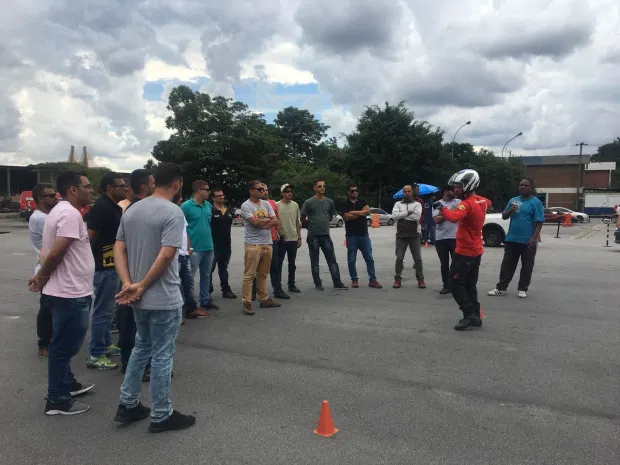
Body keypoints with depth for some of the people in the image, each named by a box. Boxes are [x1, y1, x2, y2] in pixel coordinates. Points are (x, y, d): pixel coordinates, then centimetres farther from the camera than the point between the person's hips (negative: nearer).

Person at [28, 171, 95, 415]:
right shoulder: (70, 214, -20)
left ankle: (67, 383, 37)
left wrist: (41, 276, 9)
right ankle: (57, 400, 13)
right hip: (70, 294, -10)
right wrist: (42, 277, -9)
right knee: (64, 346, 1)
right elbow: (56, 253, -24)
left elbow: (51, 251, 16)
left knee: (64, 344, 22)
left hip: (67, 291, 10)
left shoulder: (62, 211, 13)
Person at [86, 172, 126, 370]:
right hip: (105, 266, -10)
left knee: (108, 309, 18)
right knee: (103, 310, -3)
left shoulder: (115, 207, 13)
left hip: (112, 265, 10)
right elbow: (90, 236, -22)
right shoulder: (102, 207, -17)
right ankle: (95, 355, 6)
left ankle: (106, 345, 31)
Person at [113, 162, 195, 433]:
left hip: (139, 298, 8)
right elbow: (166, 255, -24)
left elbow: (119, 249, 4)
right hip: (164, 299, -8)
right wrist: (142, 286, -15)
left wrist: (128, 284, -5)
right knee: (162, 356, 4)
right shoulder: (173, 212, -16)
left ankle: (127, 405, 30)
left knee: (141, 349, 23)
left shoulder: (131, 210, 8)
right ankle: (161, 416, 18)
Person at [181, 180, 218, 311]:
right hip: (194, 248, -6)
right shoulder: (186, 206, -11)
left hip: (208, 247, 7)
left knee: (206, 276, 16)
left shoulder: (208, 205, 7)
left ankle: (205, 301, 29)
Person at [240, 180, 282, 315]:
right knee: (249, 275, -4)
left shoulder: (266, 204, 12)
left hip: (268, 243, 7)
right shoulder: (246, 205, -7)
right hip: (253, 244, -6)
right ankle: (246, 302, 1)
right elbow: (256, 222, -18)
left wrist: (262, 223, -10)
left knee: (263, 274, 15)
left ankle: (264, 299, 23)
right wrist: (268, 219, -2)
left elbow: (276, 222, 5)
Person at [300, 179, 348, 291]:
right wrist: (312, 223, 6)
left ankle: (337, 282, 6)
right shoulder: (309, 202, -4)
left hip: (326, 235, 3)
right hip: (313, 236, -3)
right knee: (314, 261, 5)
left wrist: (324, 223, 11)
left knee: (332, 260, 2)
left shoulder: (329, 201, 7)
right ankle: (318, 284, 14)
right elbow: (303, 218, 1)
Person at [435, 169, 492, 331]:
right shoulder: (481, 201, 6)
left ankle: (470, 315, -7)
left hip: (465, 252, -9)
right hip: (476, 251, 9)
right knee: (470, 285, 16)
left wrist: (441, 208, -30)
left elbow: (454, 217, -42)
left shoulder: (467, 204, -22)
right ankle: (475, 316, 18)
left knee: (456, 284, -3)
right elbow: (488, 203, 33)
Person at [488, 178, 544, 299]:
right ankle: (501, 288, 12)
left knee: (526, 267, 6)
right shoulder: (513, 200, 10)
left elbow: (539, 222, -10)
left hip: (528, 241, -4)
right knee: (507, 265, 7)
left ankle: (522, 289, 18)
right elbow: (504, 216, 13)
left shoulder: (536, 202, -6)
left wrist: (534, 238, -18)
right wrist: (510, 211, -9)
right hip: (512, 239, 5)